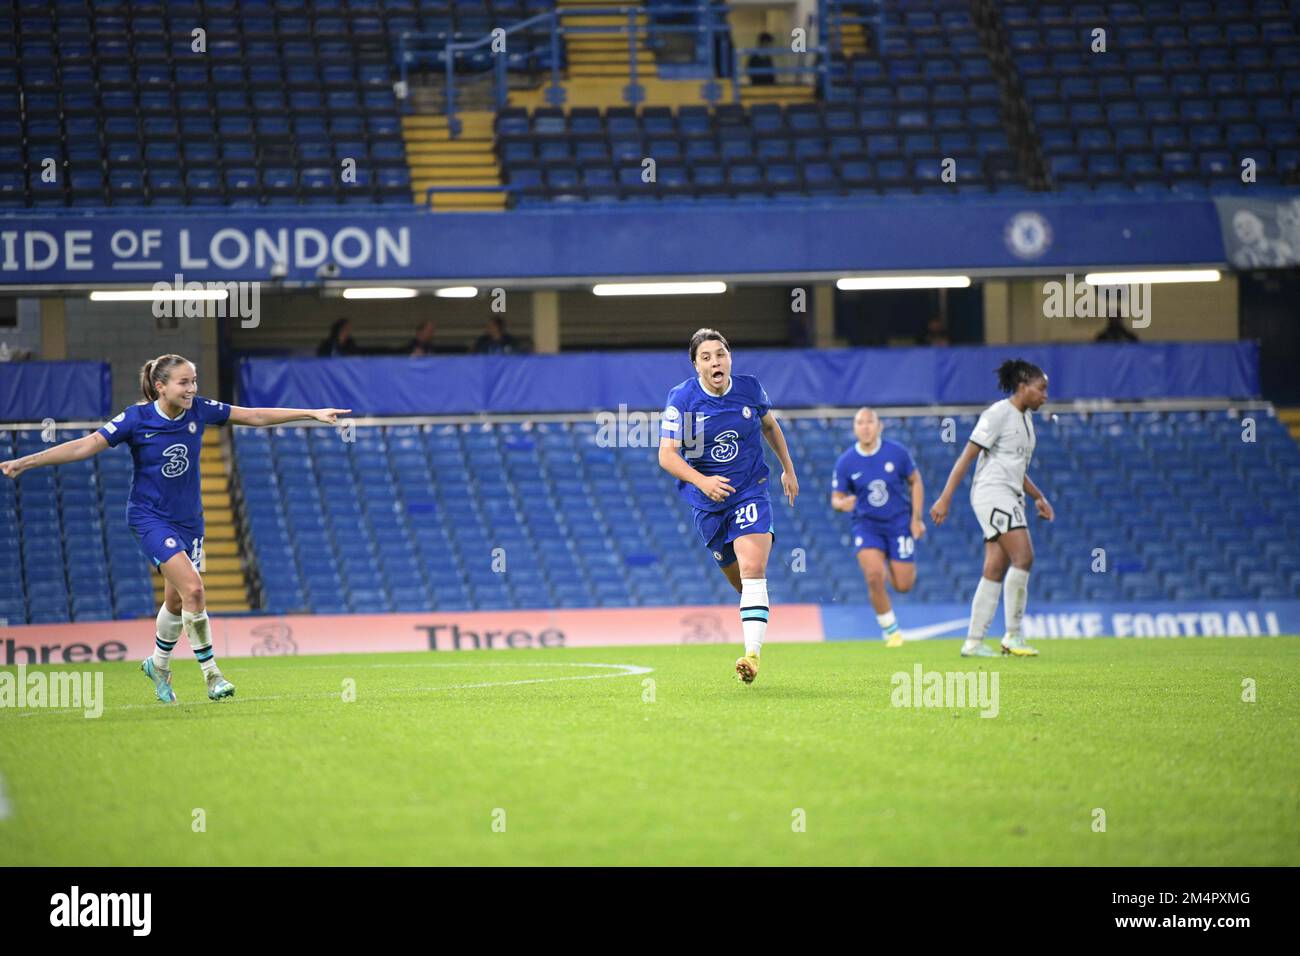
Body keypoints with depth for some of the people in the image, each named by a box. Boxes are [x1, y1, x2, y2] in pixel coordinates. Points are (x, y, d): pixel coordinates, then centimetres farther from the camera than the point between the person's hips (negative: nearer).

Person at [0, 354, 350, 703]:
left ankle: (158, 664, 38)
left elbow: (256, 416, 2)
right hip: (150, 517, -5)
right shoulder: (137, 419, -17)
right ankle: (210, 672, -10)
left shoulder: (199, 410, -6)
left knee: (177, 600, 13)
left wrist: (312, 413, 2)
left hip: (188, 519, 5)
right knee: (192, 588, -21)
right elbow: (85, 446, -18)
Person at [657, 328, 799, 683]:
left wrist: (788, 468, 22)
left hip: (751, 491, -1)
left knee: (753, 570, -20)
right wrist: (702, 481, -31)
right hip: (707, 503, 1)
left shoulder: (750, 388, -4)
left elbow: (770, 425, 17)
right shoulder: (681, 399, -11)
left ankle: (753, 654, -28)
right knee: (739, 580, 11)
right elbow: (667, 455, -16)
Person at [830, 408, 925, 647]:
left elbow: (915, 482, 6)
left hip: (899, 522, 0)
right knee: (873, 575, -22)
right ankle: (889, 628, -1)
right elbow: (836, 499, 0)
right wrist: (843, 503, -26)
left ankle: (893, 567, 38)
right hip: (867, 525, 0)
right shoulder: (845, 463, -7)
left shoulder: (897, 453, -7)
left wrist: (917, 517, 0)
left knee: (903, 585, -2)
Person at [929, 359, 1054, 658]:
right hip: (992, 492, -9)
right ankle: (1013, 635, -15)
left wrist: (1038, 497, 18)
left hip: (1010, 498, 9)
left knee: (995, 571, 3)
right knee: (1023, 556, -18)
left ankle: (973, 642, 3)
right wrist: (945, 498, -16)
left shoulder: (1026, 418, 18)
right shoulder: (999, 414, -9)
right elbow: (967, 456, -12)